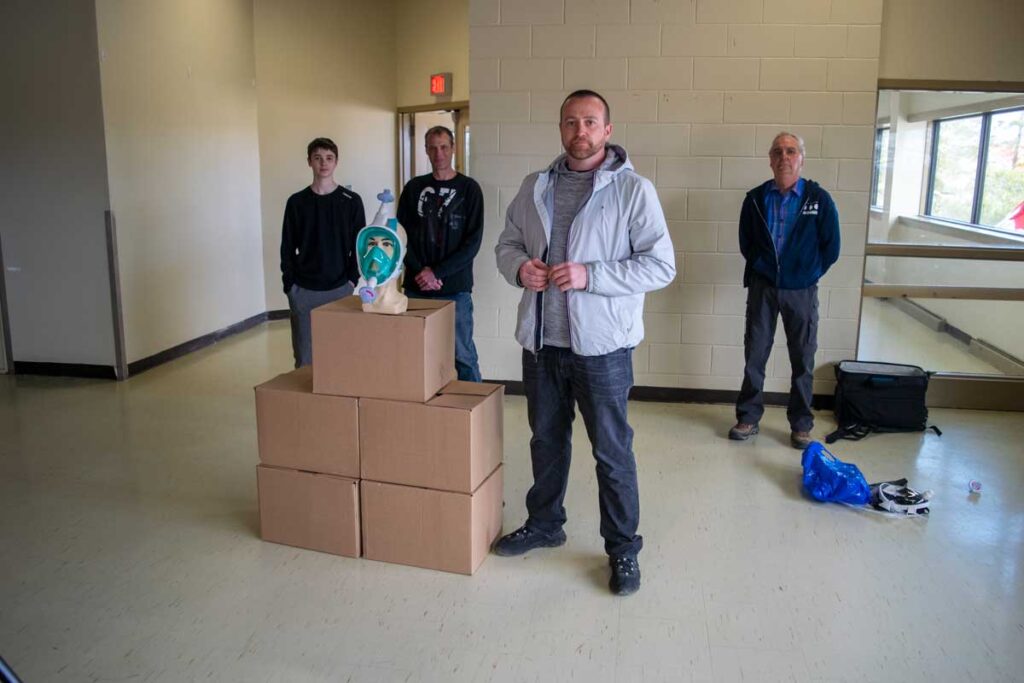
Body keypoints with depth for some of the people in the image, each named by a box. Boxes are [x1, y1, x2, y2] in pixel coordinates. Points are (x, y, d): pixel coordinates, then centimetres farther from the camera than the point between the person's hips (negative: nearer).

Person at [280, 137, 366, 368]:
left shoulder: (351, 201, 2)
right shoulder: (297, 202, 4)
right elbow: (287, 248, 6)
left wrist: (352, 279, -5)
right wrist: (290, 285, -1)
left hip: (340, 289, -1)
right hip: (304, 291, 1)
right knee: (305, 358, 3)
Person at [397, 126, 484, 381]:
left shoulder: (468, 188, 2)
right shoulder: (414, 188, 10)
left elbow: (473, 242, -5)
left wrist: (437, 273, -12)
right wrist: (420, 272, -9)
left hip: (455, 288, -3)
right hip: (416, 288, 3)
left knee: (463, 355, 0)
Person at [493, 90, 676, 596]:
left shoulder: (633, 189, -8)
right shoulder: (535, 187, 7)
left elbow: (661, 265, -13)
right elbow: (507, 244, 14)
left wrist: (589, 275, -22)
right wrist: (519, 268, -9)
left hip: (601, 344, -5)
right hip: (541, 340, 5)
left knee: (612, 451, 5)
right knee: (546, 439, 20)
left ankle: (623, 548, 23)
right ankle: (544, 524, 40)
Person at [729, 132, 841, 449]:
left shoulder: (819, 199, -4)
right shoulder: (756, 198, 1)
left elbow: (831, 247, 1)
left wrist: (806, 274, 2)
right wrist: (762, 268, 5)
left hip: (801, 291, -1)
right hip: (762, 287, 1)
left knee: (803, 360, 6)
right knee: (754, 355, 6)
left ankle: (801, 425, 18)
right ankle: (748, 417, 18)